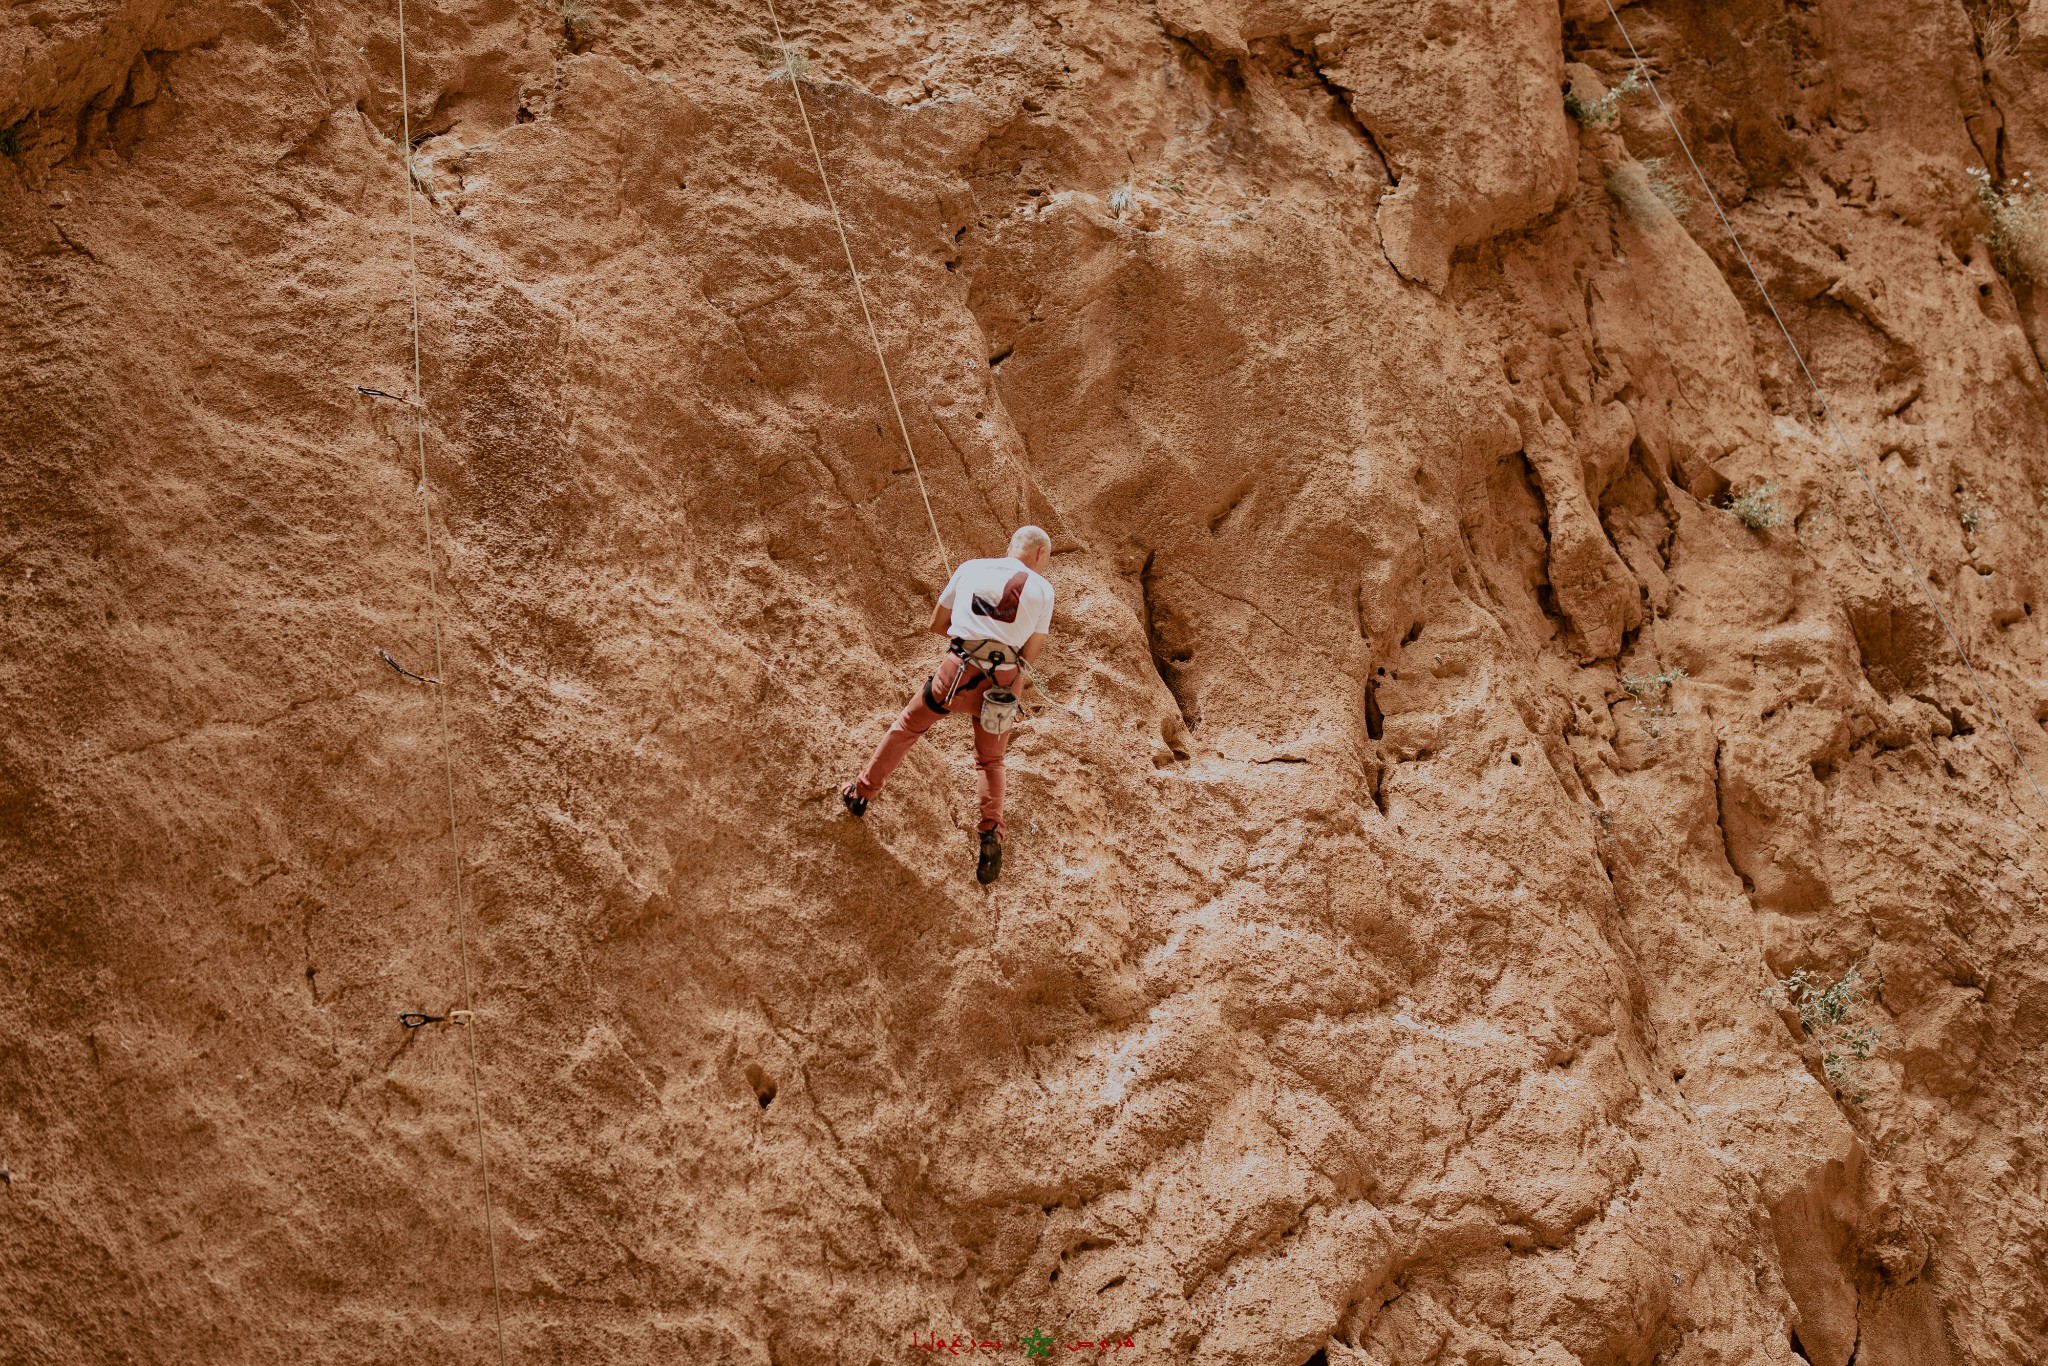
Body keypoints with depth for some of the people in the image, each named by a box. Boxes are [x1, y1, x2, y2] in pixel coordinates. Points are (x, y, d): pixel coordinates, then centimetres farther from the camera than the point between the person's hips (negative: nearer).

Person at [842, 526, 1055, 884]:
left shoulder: (971, 568, 9)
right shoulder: (1041, 588, 4)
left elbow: (937, 624, 15)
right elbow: (1031, 655, 6)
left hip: (957, 671, 0)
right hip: (1001, 682, 0)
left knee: (907, 726, 24)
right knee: (990, 761, 20)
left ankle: (862, 793, 33)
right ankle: (991, 832, -1)